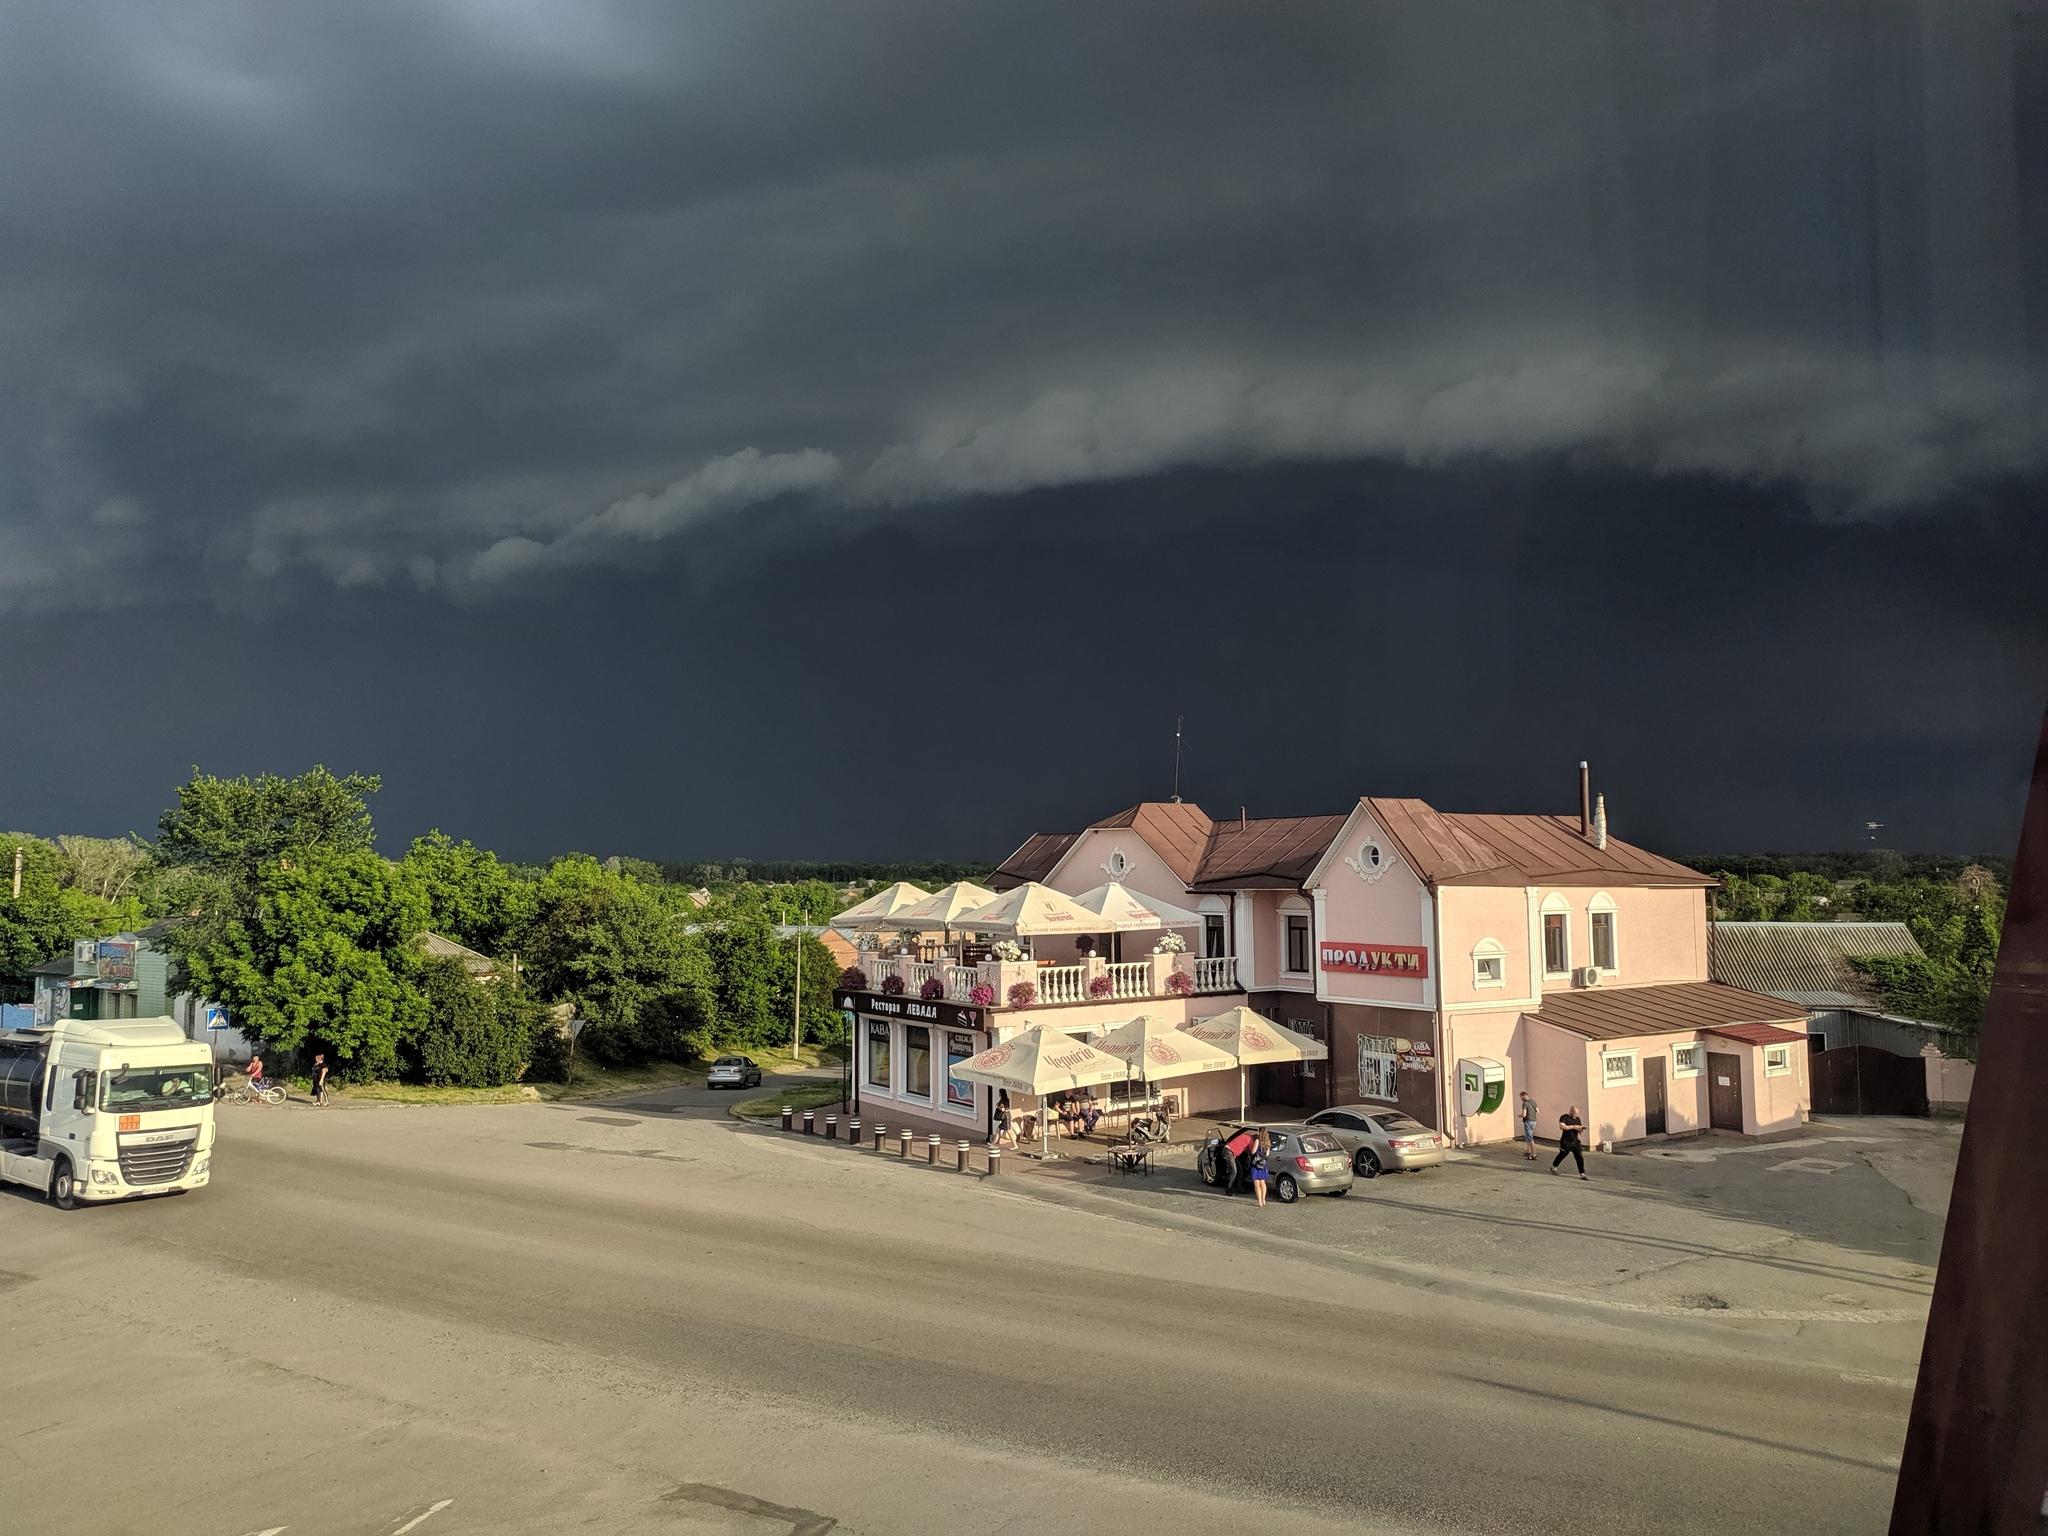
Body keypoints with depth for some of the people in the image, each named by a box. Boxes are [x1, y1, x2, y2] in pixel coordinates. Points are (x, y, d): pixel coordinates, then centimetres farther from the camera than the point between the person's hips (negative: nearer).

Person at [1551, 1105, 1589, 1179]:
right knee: (1562, 1155, 11)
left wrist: (1580, 1129, -8)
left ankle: (1582, 1174, 0)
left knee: (1579, 1157, -3)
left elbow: (1579, 1129, 17)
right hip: (1566, 1142, -5)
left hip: (1575, 1142, 5)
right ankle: (1553, 1167, 34)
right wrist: (1573, 1127, -25)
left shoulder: (1577, 1119, 11)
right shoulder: (1564, 1117, -9)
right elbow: (1562, 1126, -23)